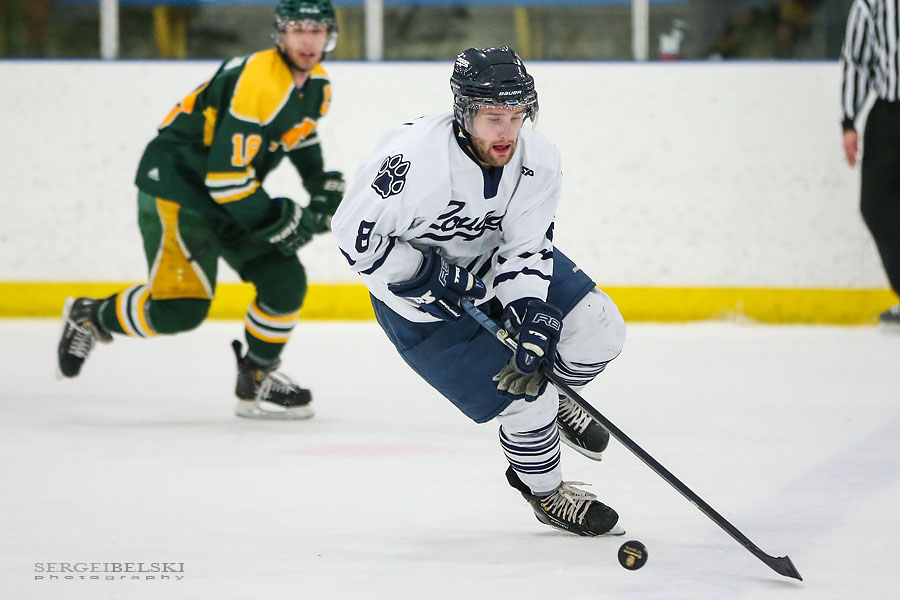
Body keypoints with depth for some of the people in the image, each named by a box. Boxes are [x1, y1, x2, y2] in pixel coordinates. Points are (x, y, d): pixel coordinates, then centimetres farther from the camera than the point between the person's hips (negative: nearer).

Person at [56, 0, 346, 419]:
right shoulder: (258, 83, -27)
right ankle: (89, 317, 11)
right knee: (182, 306, -14)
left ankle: (256, 381, 15)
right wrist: (278, 221, -20)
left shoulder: (316, 86, 4)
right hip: (176, 185, -9)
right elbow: (226, 175, -28)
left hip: (236, 191, 9)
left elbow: (302, 139, 27)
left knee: (286, 281, -1)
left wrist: (324, 185, 13)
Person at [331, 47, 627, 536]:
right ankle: (544, 492, 19)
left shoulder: (538, 160, -17)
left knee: (598, 328, -7)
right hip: (418, 299, -6)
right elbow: (354, 231, -25)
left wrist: (533, 318, -29)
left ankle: (551, 400, 26)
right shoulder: (413, 156, -34)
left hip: (492, 264, 6)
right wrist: (430, 276, -28)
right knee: (522, 398, -11)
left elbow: (526, 248, -13)